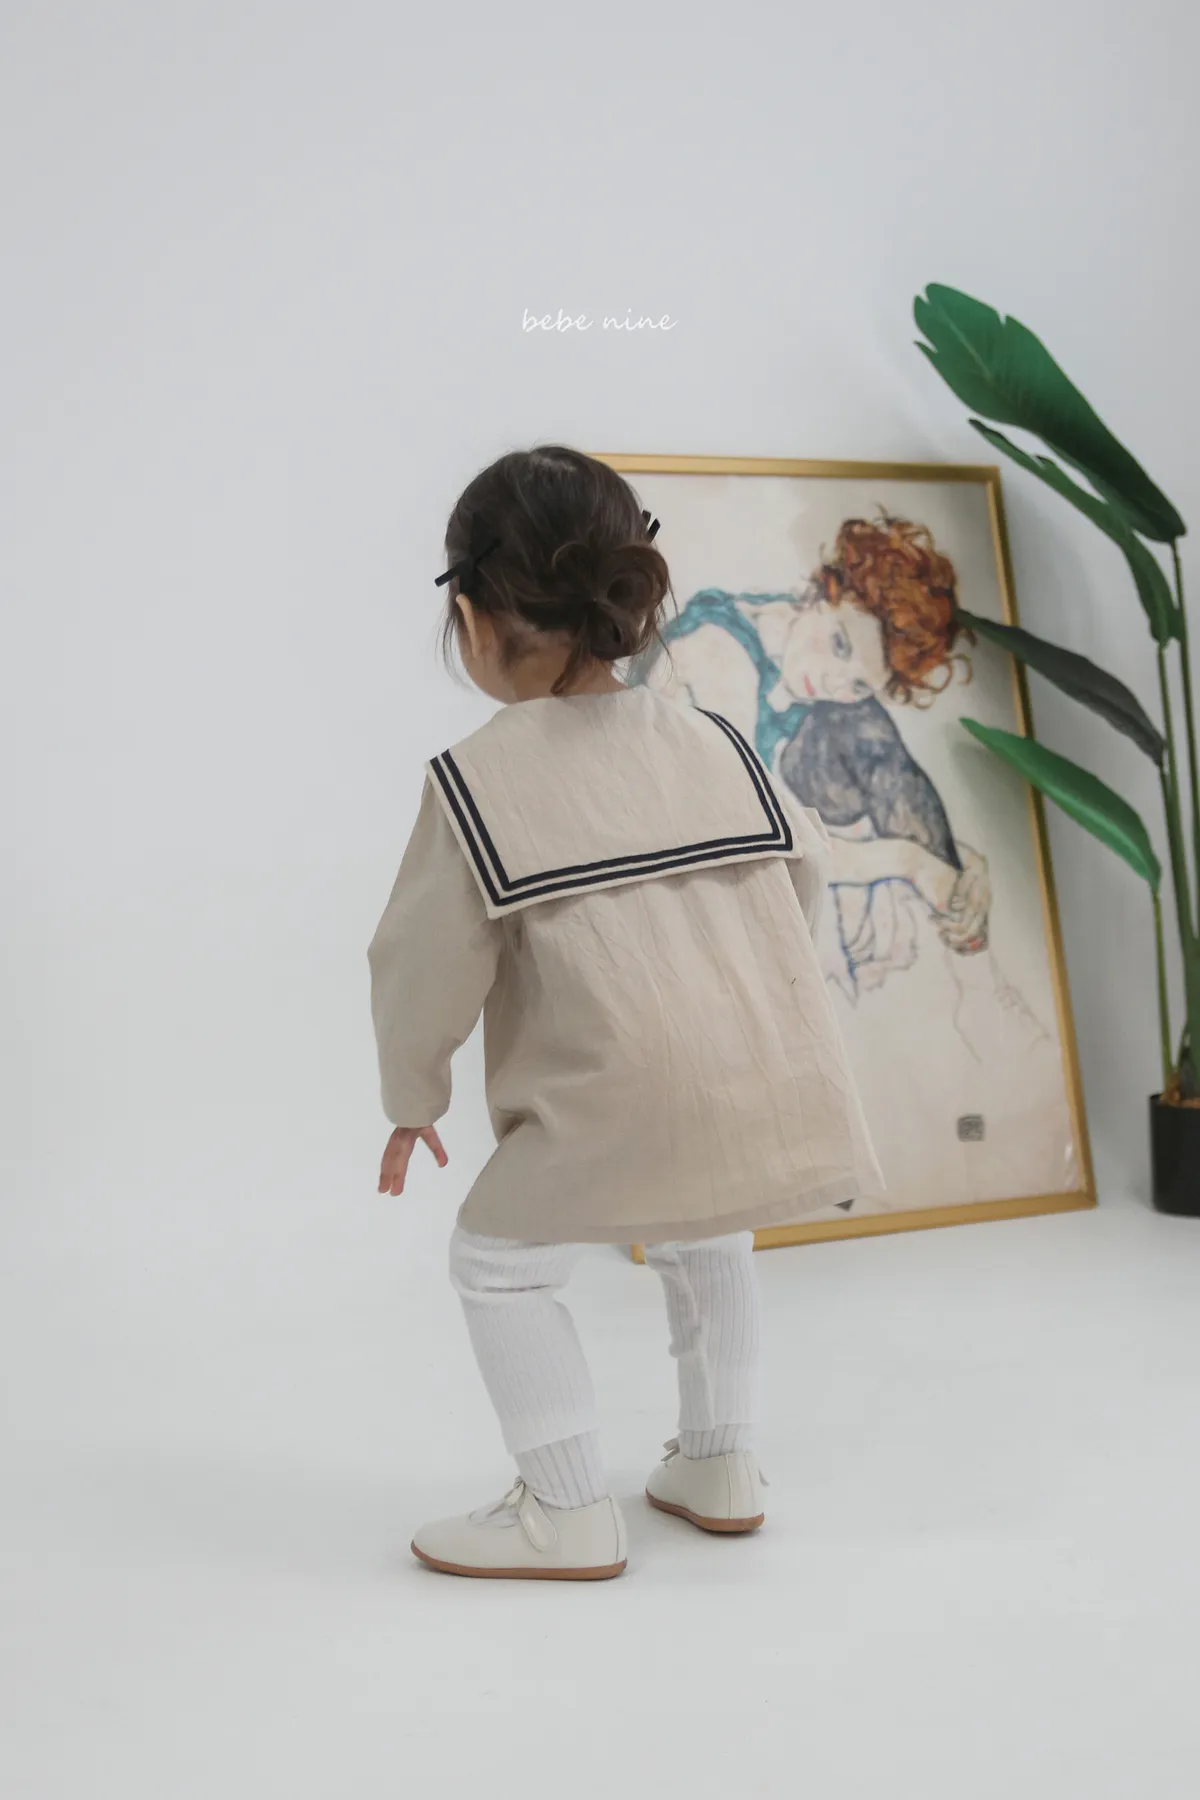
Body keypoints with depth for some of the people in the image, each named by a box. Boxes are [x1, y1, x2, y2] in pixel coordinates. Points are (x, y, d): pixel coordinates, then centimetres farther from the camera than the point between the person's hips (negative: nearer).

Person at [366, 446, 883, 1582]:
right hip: (778, 1092, 7)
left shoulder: (478, 779, -3)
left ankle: (567, 1512, 18)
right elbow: (805, 872, 24)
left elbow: (425, 965, 1)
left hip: (624, 1107, -6)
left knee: (495, 1258, 16)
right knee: (704, 1240, 33)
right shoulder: (711, 742, 12)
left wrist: (412, 1101, 18)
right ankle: (719, 1465, 40)